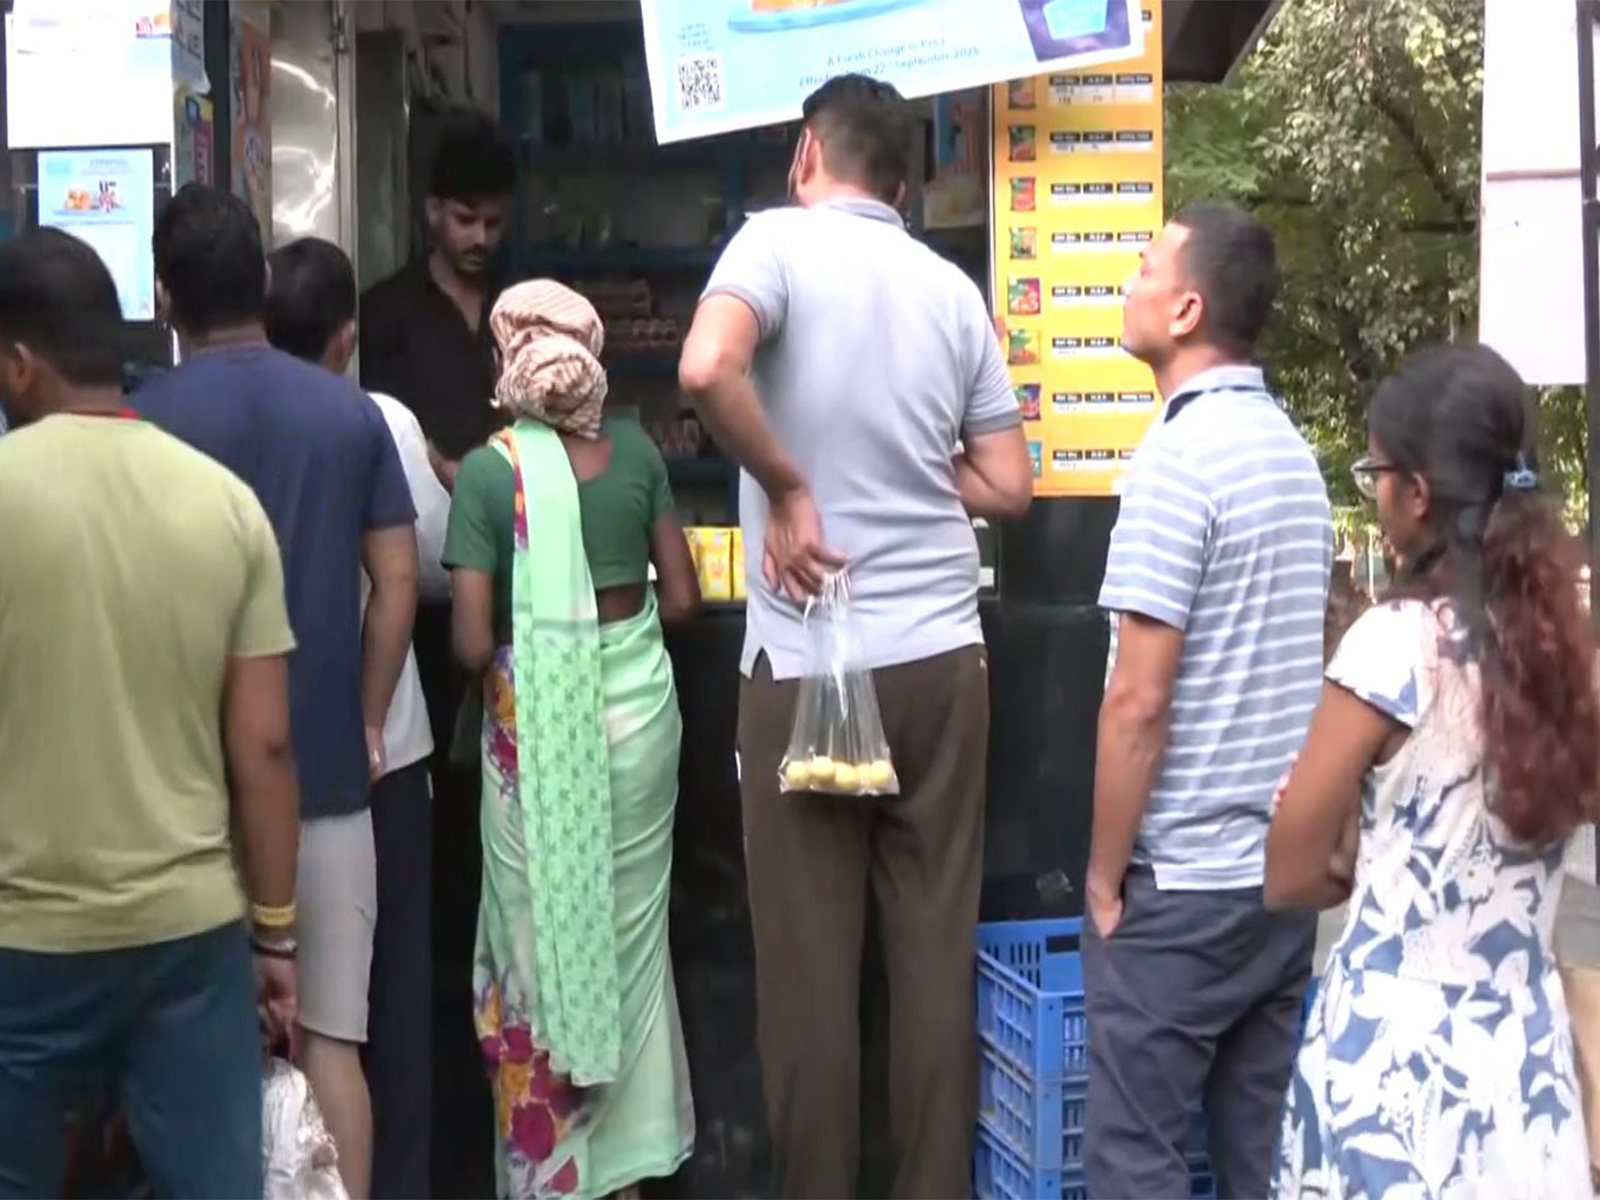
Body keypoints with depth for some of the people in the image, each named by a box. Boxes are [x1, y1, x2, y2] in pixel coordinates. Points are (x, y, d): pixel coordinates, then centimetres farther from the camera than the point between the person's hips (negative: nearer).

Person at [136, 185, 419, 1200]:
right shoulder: (353, 413, 2)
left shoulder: (143, 422, -7)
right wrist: (367, 724, 10)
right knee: (329, 1037, 8)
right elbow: (397, 581, 1)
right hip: (327, 770, 2)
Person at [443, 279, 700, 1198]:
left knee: (543, 936, 10)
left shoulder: (490, 471, -12)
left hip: (540, 726, -4)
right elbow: (682, 599, 1)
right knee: (630, 925, 17)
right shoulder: (635, 449, -1)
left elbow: (472, 645, -14)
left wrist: (520, 645, 7)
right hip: (637, 704, 4)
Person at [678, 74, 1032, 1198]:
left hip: (806, 660, -4)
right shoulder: (954, 287, 9)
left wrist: (789, 487, -11)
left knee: (810, 959, 5)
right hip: (940, 653, 4)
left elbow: (708, 368, -24)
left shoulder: (779, 239, -3)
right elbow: (1009, 486, 10)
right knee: (938, 949, 10)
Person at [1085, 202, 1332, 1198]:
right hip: (1286, 873, 8)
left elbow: (1140, 700, -19)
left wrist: (1105, 876, -9)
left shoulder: (1179, 456, -16)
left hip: (1182, 882, -8)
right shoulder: (1295, 452, 10)